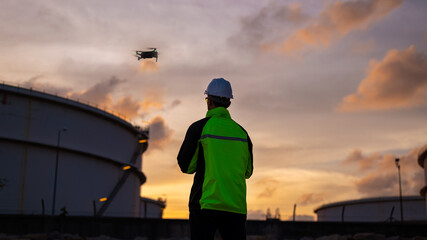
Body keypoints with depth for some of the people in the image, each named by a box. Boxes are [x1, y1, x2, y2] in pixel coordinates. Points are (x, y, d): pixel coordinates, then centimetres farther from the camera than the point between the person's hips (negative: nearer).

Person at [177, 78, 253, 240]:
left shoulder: (199, 127, -2)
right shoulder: (241, 131, 10)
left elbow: (186, 167, 2)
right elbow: (248, 171, 16)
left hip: (207, 204, -3)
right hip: (236, 206, 4)